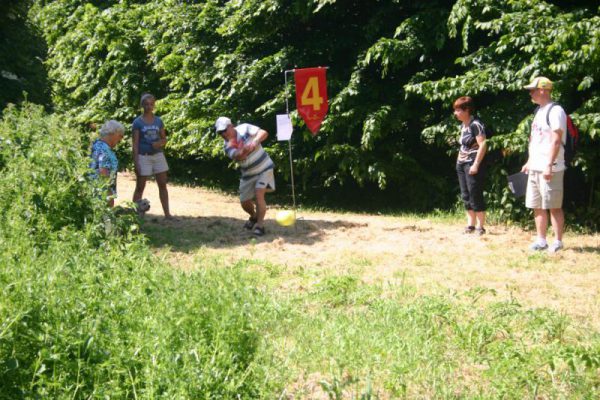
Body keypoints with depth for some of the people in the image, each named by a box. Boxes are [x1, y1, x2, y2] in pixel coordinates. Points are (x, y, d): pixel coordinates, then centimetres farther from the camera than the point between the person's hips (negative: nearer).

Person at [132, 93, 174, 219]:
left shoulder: (158, 121, 5)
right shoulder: (138, 122, -6)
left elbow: (164, 139, 11)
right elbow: (135, 144, -7)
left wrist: (160, 143, -13)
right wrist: (136, 162, -13)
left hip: (158, 155, 4)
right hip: (143, 157, -4)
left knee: (163, 185, 5)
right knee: (140, 187, 2)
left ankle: (167, 213, 11)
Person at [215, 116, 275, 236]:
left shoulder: (244, 129, -14)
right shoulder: (227, 146, -8)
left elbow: (264, 133, -25)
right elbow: (237, 156, -28)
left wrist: (256, 141, -44)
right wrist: (244, 150, -50)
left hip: (264, 168, -4)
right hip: (248, 174, 4)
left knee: (259, 194, -22)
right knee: (245, 202, 7)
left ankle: (260, 225, -14)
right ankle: (254, 217, 40)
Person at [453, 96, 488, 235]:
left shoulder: (475, 125, -14)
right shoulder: (463, 126, 13)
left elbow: (483, 145, -18)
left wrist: (476, 164, -21)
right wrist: (459, 160, 13)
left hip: (472, 165, -9)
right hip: (462, 165, 9)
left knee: (475, 196, -7)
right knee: (466, 196, 11)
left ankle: (480, 227, -1)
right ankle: (470, 225, 17)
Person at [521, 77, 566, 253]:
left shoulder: (555, 111, -12)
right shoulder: (538, 111, 17)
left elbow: (556, 141, -19)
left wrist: (549, 165, -23)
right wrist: (529, 162, 19)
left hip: (549, 169, -9)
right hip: (535, 168, 9)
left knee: (554, 206, -3)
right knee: (538, 206, 11)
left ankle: (558, 242, 4)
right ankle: (541, 240, 18)